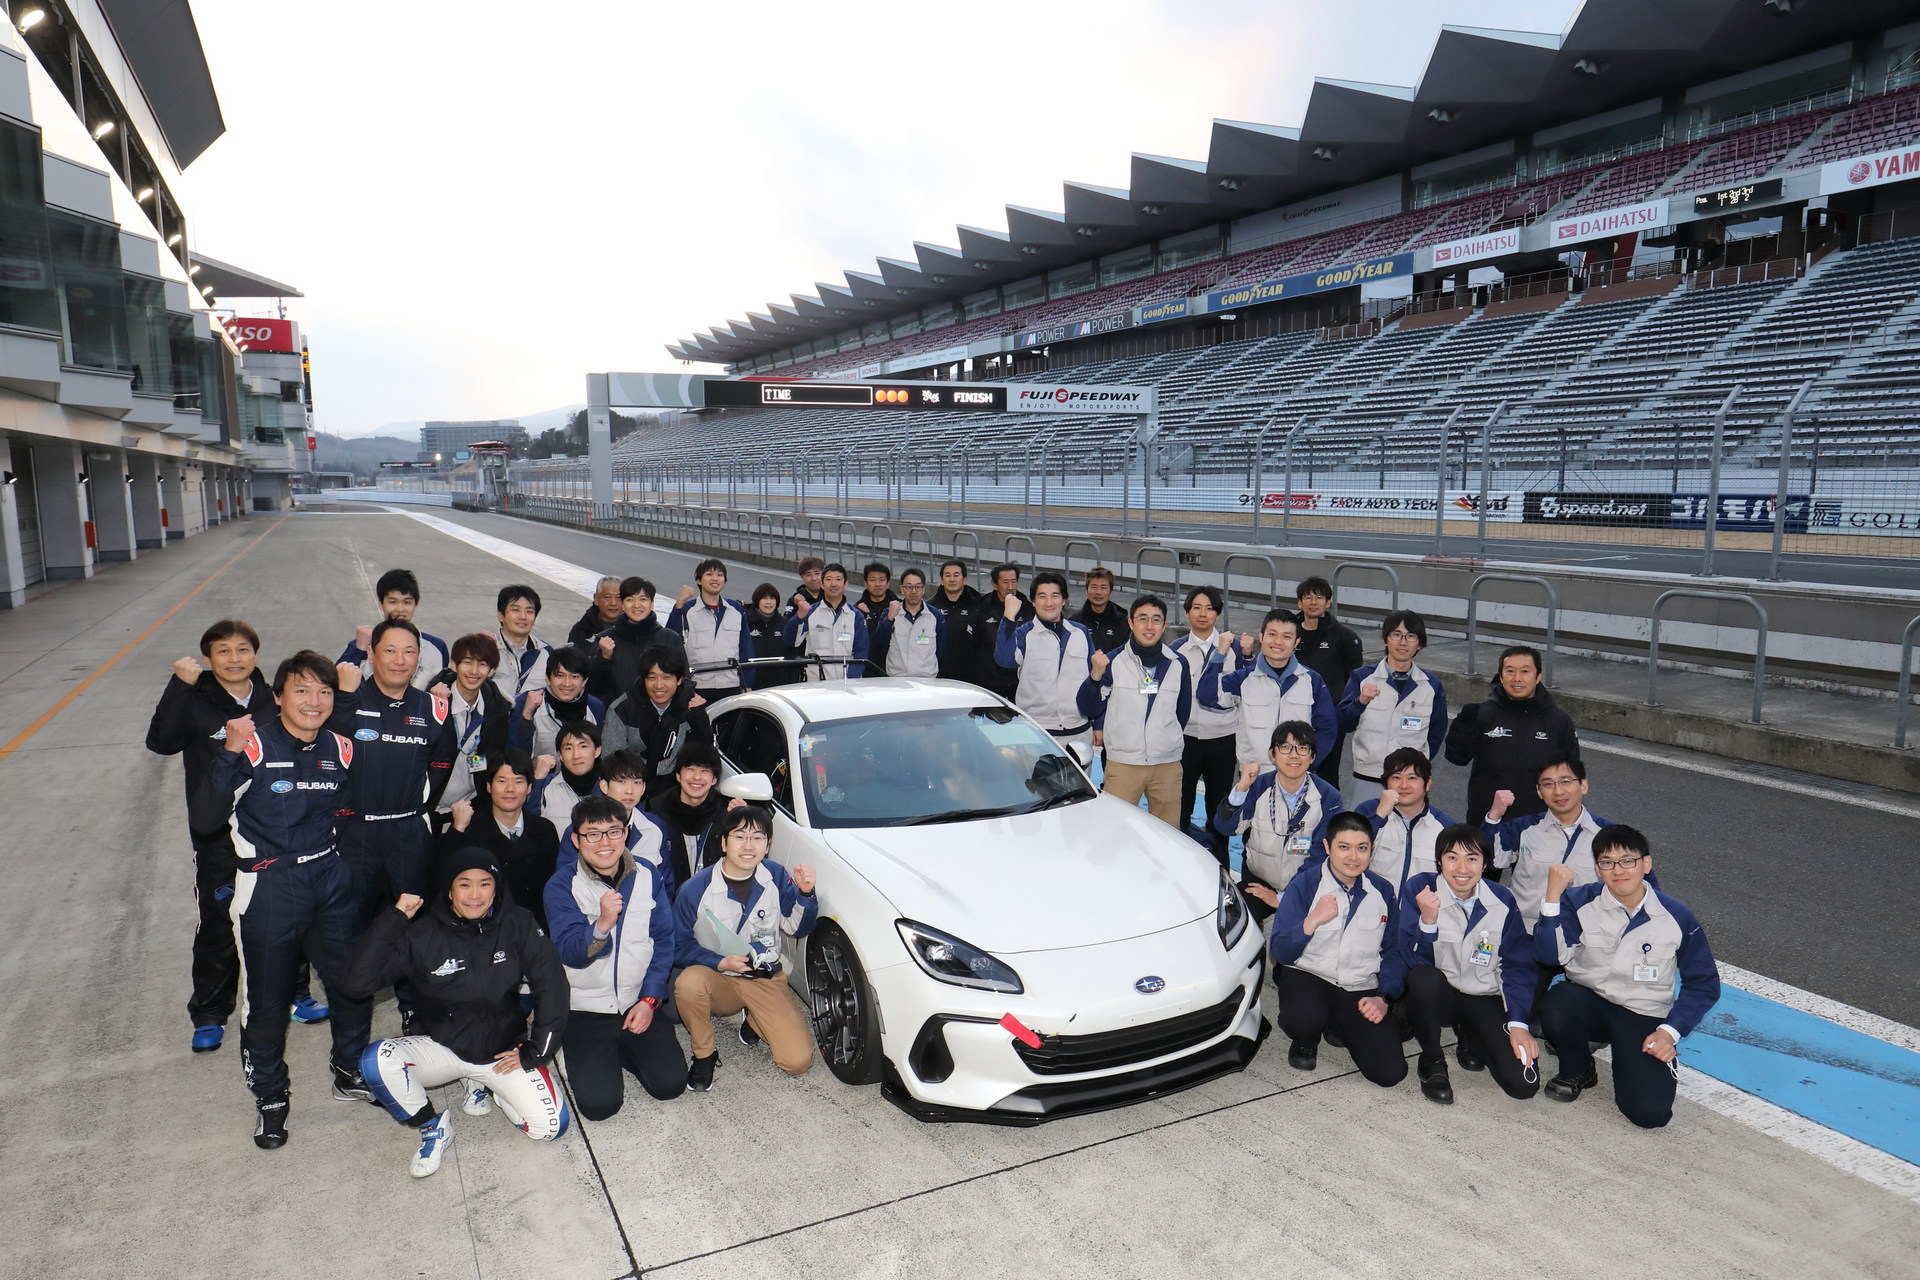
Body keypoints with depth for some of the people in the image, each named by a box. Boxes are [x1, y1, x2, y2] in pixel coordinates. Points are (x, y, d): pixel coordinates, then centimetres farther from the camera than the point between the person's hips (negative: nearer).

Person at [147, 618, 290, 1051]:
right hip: (218, 836, -3)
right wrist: (180, 684, -30)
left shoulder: (272, 701, 1)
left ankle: (293, 994, 32)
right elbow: (160, 741, -26)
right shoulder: (196, 703, -8)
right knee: (218, 926, 8)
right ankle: (209, 1015, 24)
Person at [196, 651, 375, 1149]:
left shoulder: (341, 749, 2)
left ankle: (351, 1070, 39)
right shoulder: (254, 745, -14)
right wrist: (229, 752, -33)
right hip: (269, 887, -4)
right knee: (268, 999, 8)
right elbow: (205, 810, -21)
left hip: (331, 879, 4)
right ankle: (269, 1095, 31)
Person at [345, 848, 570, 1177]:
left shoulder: (518, 925, -11)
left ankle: (481, 1084, 15)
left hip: (504, 1050, 1)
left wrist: (534, 1052, -7)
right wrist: (393, 919, -26)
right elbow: (358, 982, -21)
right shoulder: (422, 934, -12)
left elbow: (552, 986, -7)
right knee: (376, 1060, -29)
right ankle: (433, 1128, -1)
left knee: (551, 1127, -15)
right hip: (441, 1048, 0)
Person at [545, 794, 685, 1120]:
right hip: (585, 1007, -2)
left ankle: (622, 1050, 20)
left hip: (640, 1003, 3)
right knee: (599, 1103, -14)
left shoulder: (647, 877, -1)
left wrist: (649, 999, -7)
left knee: (671, 1084, -8)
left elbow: (663, 942, 2)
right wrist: (602, 925, -39)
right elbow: (571, 953, -19)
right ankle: (599, 1056, 18)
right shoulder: (562, 885, -10)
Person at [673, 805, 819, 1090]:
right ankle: (704, 1055, -9)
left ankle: (754, 1022, 18)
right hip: (718, 979, -1)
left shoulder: (777, 877, -3)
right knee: (688, 982, -38)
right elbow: (680, 947, -5)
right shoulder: (695, 889, -11)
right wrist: (721, 962, -22)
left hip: (766, 981, 2)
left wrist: (805, 894, -15)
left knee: (798, 1061, -15)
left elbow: (796, 928, 3)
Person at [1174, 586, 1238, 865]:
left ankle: (1219, 866, 22)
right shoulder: (1176, 651, 3)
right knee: (1180, 807, 4)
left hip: (1223, 738, 1)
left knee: (1220, 807, 10)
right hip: (1186, 737, 0)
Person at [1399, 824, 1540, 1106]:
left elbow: (1517, 965, 0)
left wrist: (1518, 1023, -11)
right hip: (1437, 995, -2)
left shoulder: (1502, 901, -4)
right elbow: (1414, 960, -19)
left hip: (1486, 1000, 2)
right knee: (1424, 977, -38)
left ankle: (1470, 1038, 17)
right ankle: (1432, 1061, -9)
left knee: (1524, 1084, -16)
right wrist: (1427, 920, -37)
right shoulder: (1419, 889, -13)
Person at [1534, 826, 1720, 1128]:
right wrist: (1553, 895, -30)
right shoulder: (1580, 902, -9)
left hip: (1644, 1017, -1)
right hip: (1588, 1003, 1)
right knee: (1557, 1004, -36)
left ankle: (1630, 1061, 16)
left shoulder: (1677, 916, -6)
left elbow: (1703, 984, 3)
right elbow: (1548, 955, -22)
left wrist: (1670, 1031, -9)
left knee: (1650, 1113, -21)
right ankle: (1577, 1071, 0)